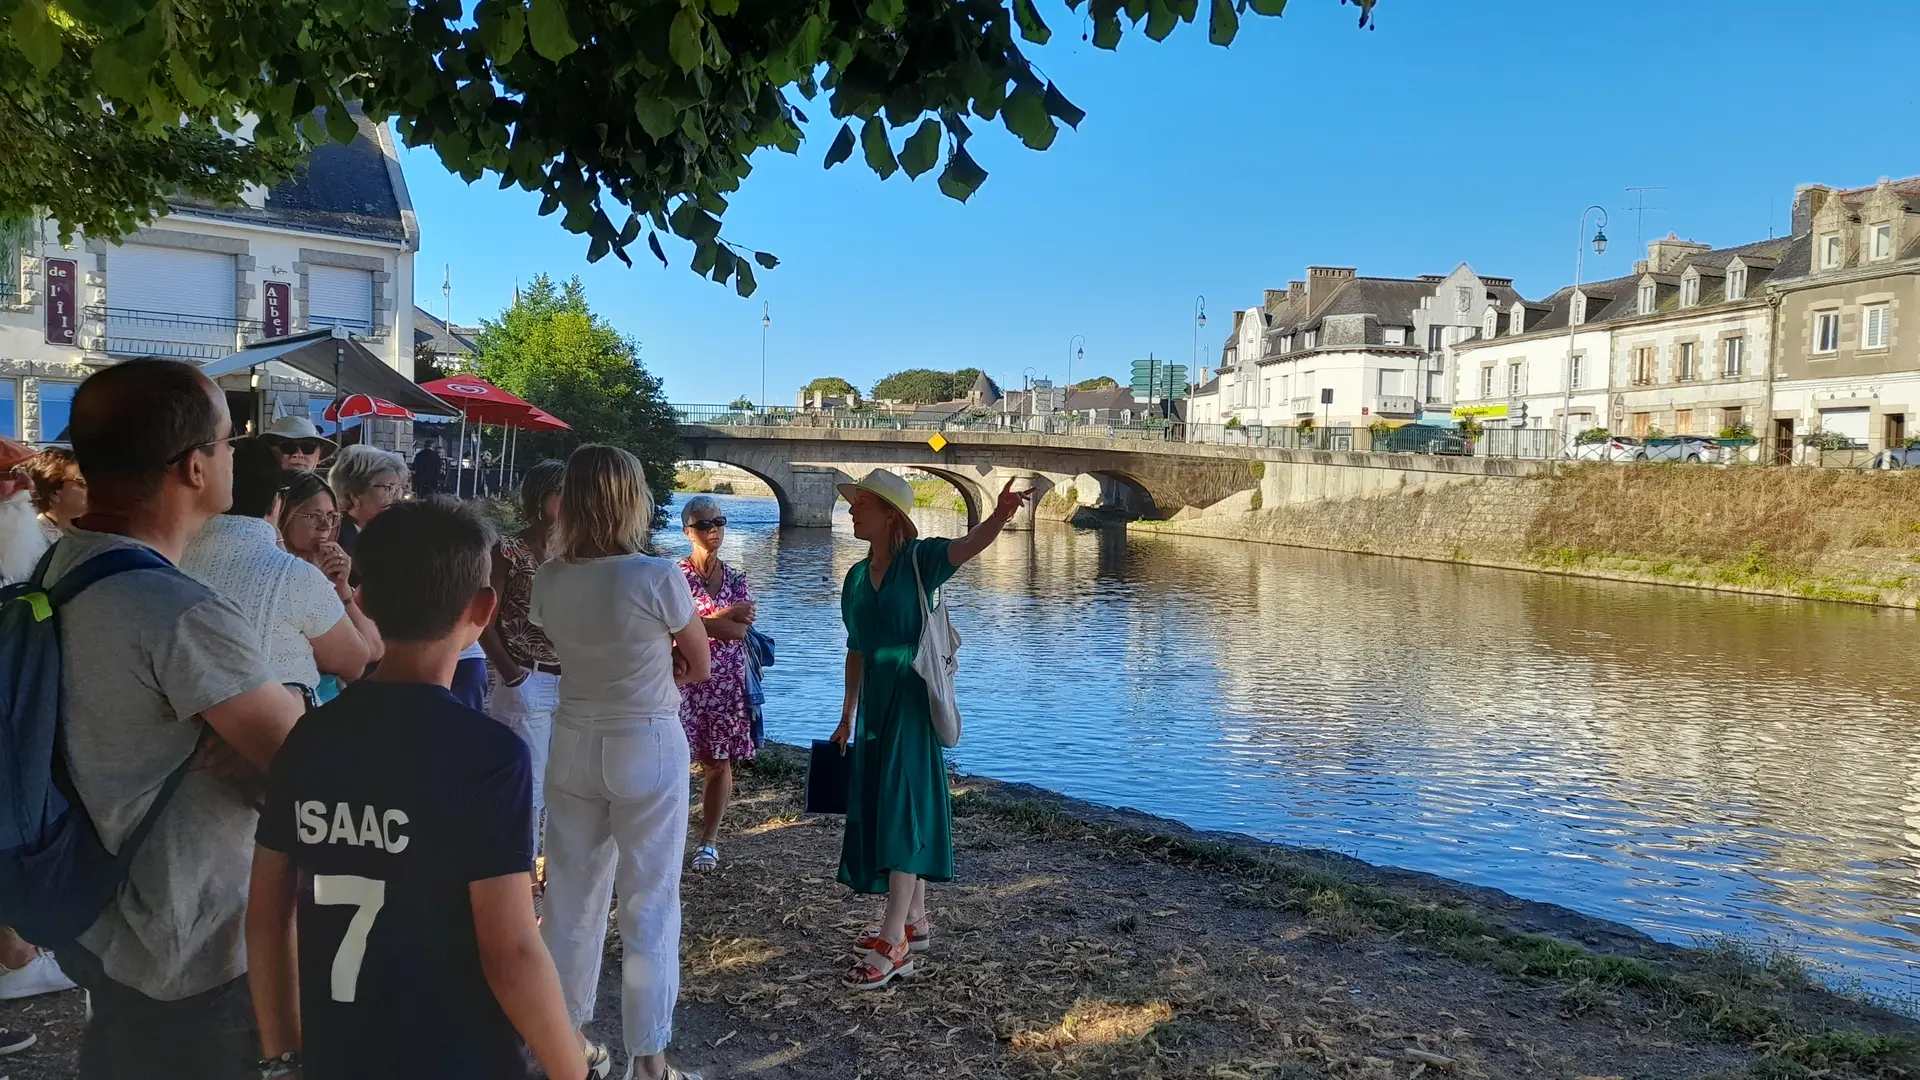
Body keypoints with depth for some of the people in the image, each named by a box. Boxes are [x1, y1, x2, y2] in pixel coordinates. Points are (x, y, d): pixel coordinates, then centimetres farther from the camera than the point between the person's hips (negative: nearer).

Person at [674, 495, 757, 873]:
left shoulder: (736, 579, 8)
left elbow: (739, 631, -5)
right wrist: (725, 616, -13)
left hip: (727, 683, 3)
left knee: (719, 763, 6)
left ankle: (708, 841, 16)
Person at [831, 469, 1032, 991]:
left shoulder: (918, 560, -8)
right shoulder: (856, 577, 11)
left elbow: (968, 545, -29)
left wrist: (1000, 515, -49)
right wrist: (847, 716, 22)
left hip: (911, 699, -7)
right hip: (874, 704, 7)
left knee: (903, 808, -9)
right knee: (880, 808, 11)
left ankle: (892, 942, -8)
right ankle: (914, 919, 25)